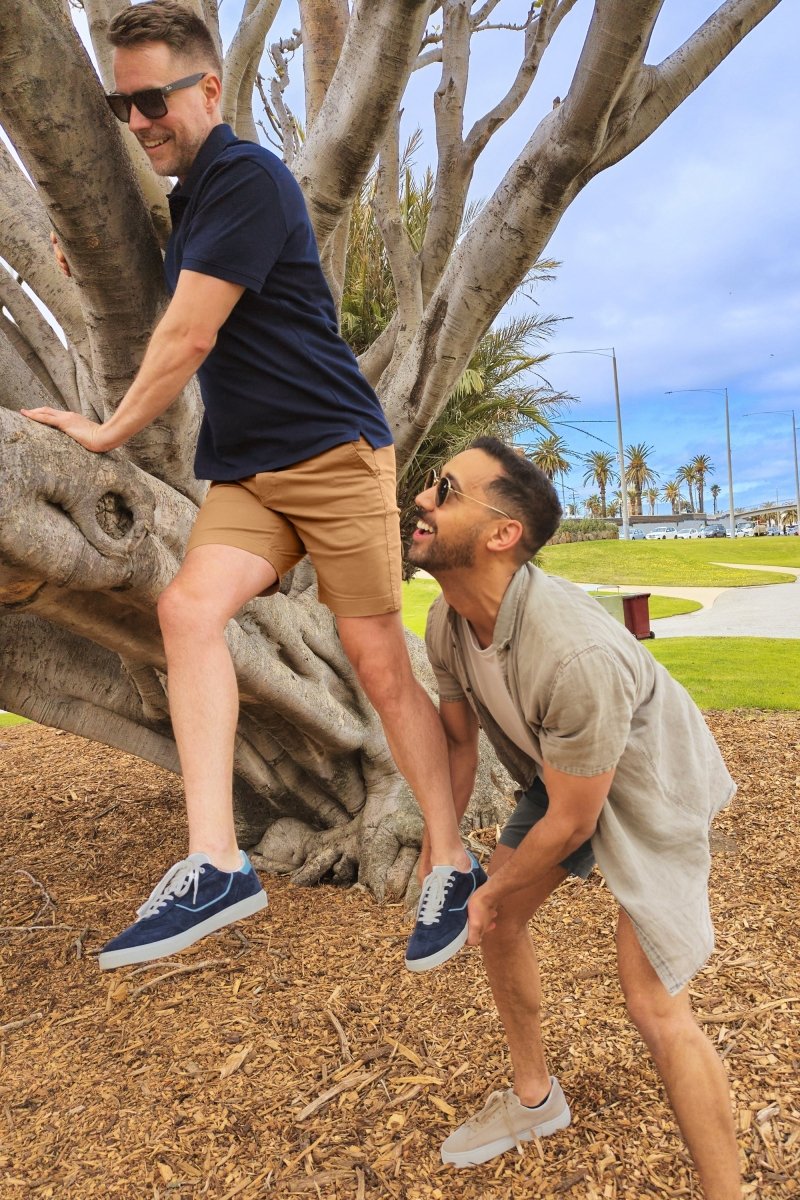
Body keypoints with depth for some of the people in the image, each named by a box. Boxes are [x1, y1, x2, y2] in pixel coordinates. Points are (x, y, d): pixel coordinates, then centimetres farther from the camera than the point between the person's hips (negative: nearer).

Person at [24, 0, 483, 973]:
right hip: (244, 471, 8)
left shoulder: (248, 178, -9)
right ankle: (215, 864, -20)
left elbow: (190, 340, -13)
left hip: (332, 452, -7)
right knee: (188, 604, -18)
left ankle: (452, 866, 10)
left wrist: (107, 432, 0)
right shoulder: (191, 197, 20)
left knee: (377, 660, -6)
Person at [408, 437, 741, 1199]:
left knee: (653, 1003, -9)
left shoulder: (576, 655, -42)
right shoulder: (447, 622, -18)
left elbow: (571, 823, -26)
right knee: (499, 925, 13)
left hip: (648, 789, -7)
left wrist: (490, 893, -10)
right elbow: (459, 738, 0)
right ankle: (534, 1099, 38)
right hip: (558, 772, 8)